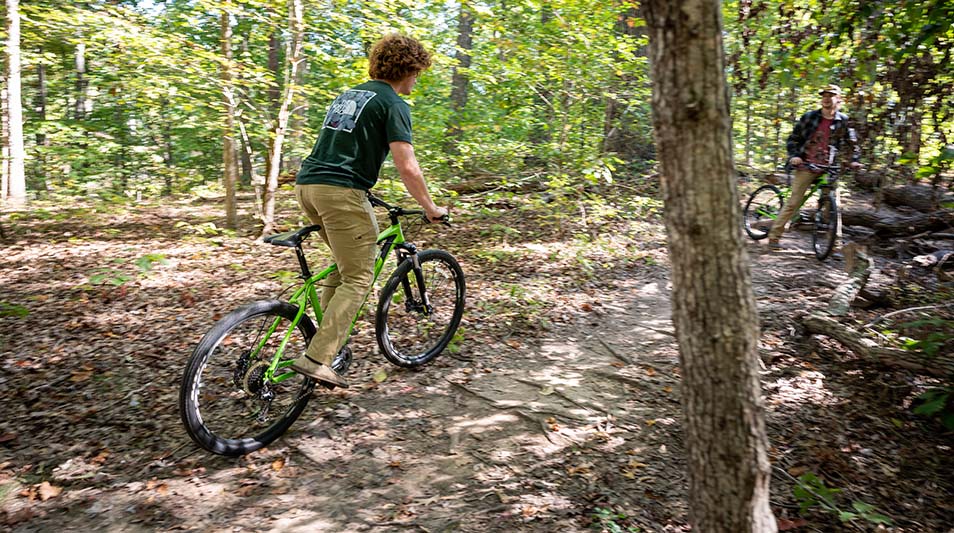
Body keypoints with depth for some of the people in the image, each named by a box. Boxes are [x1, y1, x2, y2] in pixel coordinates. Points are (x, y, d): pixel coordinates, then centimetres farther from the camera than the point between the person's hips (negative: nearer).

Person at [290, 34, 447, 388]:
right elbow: (407, 167, -11)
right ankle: (316, 359, -9)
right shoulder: (393, 104, -2)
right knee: (358, 278, -3)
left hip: (307, 184, 9)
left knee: (345, 262, 23)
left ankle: (326, 337, 20)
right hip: (340, 190, -9)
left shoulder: (349, 94, 24)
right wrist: (430, 208, 0)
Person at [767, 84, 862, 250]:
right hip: (805, 166, -2)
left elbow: (853, 143, 12)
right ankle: (774, 236, 4)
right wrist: (793, 155, -10)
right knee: (793, 202, -5)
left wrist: (854, 160, -3)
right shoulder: (809, 117, 1)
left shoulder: (843, 121, 4)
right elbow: (793, 138, 5)